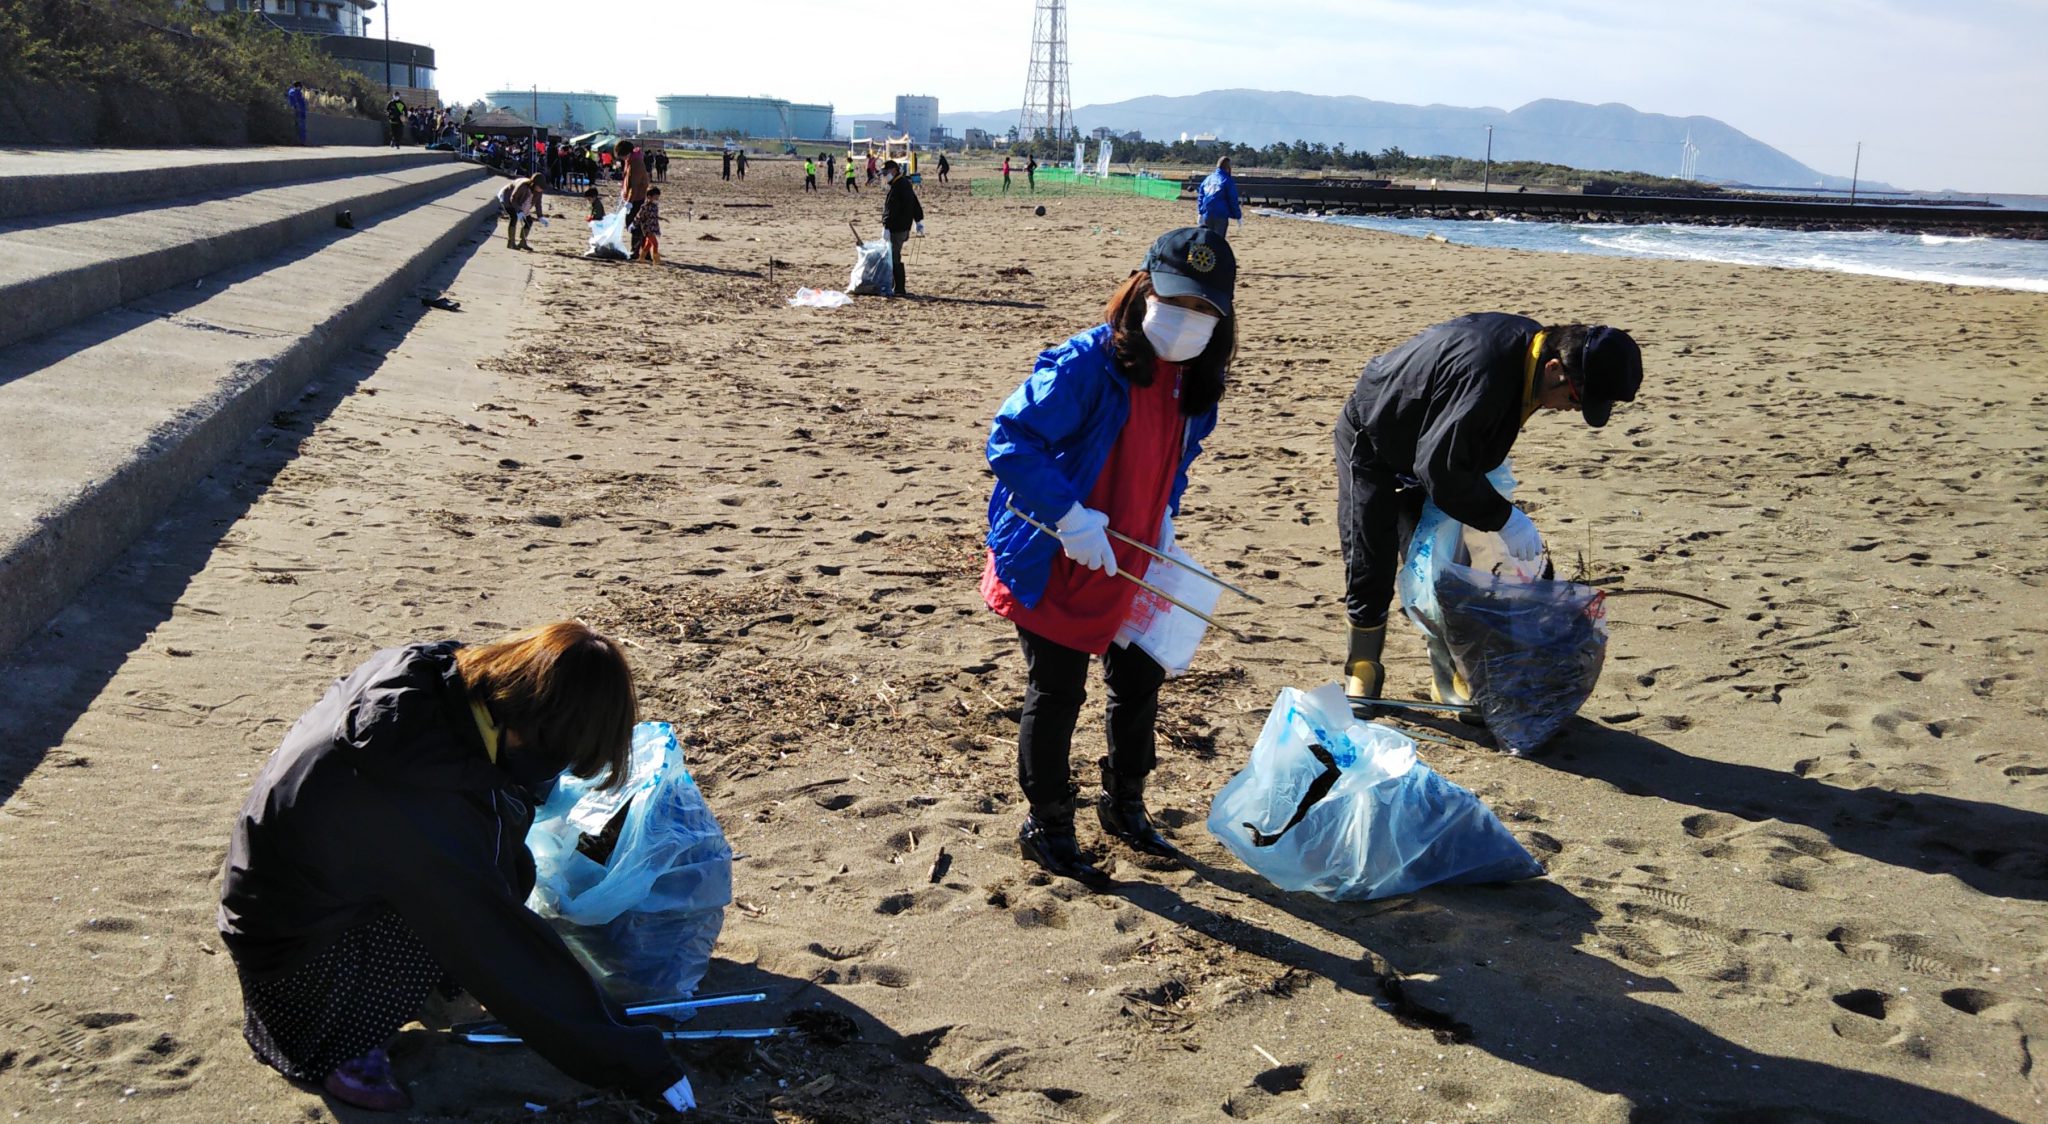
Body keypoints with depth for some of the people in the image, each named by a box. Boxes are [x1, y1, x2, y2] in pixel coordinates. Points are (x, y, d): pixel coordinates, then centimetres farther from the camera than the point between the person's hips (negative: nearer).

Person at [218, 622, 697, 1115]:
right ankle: (341, 1049, -7)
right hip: (292, 950, -7)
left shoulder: (423, 669, -16)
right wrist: (641, 1066, -20)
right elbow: (510, 958, -27)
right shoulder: (429, 812, -36)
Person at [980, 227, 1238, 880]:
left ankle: (1124, 806, 42)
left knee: (1139, 681, 19)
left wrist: (1163, 521, 3)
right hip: (1053, 566, -7)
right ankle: (1046, 827, 24)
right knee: (1057, 693, 4)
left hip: (1130, 568, 7)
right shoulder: (1087, 364, -24)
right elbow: (1009, 441, -26)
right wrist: (1069, 515, -31)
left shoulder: (1196, 383, 0)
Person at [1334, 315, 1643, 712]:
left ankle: (1449, 678, 15)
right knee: (1370, 569, -6)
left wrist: (1491, 469, 0)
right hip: (1370, 439, -8)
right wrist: (1503, 517, -29)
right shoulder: (1486, 371, -40)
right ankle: (1362, 672, 11)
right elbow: (1440, 467, -35)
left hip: (1423, 444, 8)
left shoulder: (1531, 345, -12)